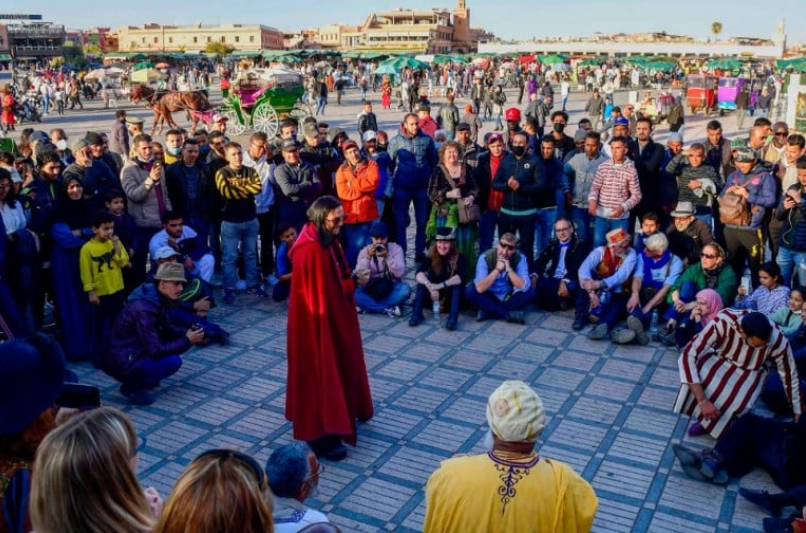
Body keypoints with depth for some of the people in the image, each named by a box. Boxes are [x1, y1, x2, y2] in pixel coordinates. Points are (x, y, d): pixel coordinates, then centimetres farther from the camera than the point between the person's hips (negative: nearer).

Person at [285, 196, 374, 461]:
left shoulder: (327, 241, 5)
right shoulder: (311, 251, -26)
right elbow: (321, 293, -25)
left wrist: (353, 278, -2)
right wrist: (354, 283, -18)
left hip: (334, 316, 10)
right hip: (318, 321, -10)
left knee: (338, 365, 23)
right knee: (321, 371, 0)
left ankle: (344, 413, 42)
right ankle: (320, 434, 11)